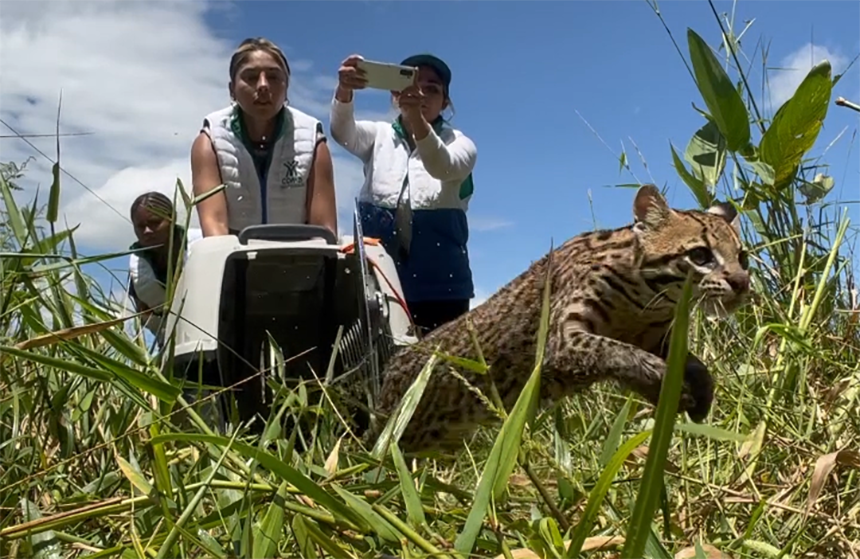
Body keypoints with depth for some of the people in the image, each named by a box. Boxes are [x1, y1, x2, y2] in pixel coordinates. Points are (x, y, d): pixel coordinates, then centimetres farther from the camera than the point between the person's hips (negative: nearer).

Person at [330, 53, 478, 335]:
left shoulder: (460, 144, 4)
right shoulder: (379, 137, 9)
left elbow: (442, 167, -20)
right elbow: (342, 130, -14)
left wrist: (417, 119, -39)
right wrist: (344, 91, -36)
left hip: (440, 288, -1)